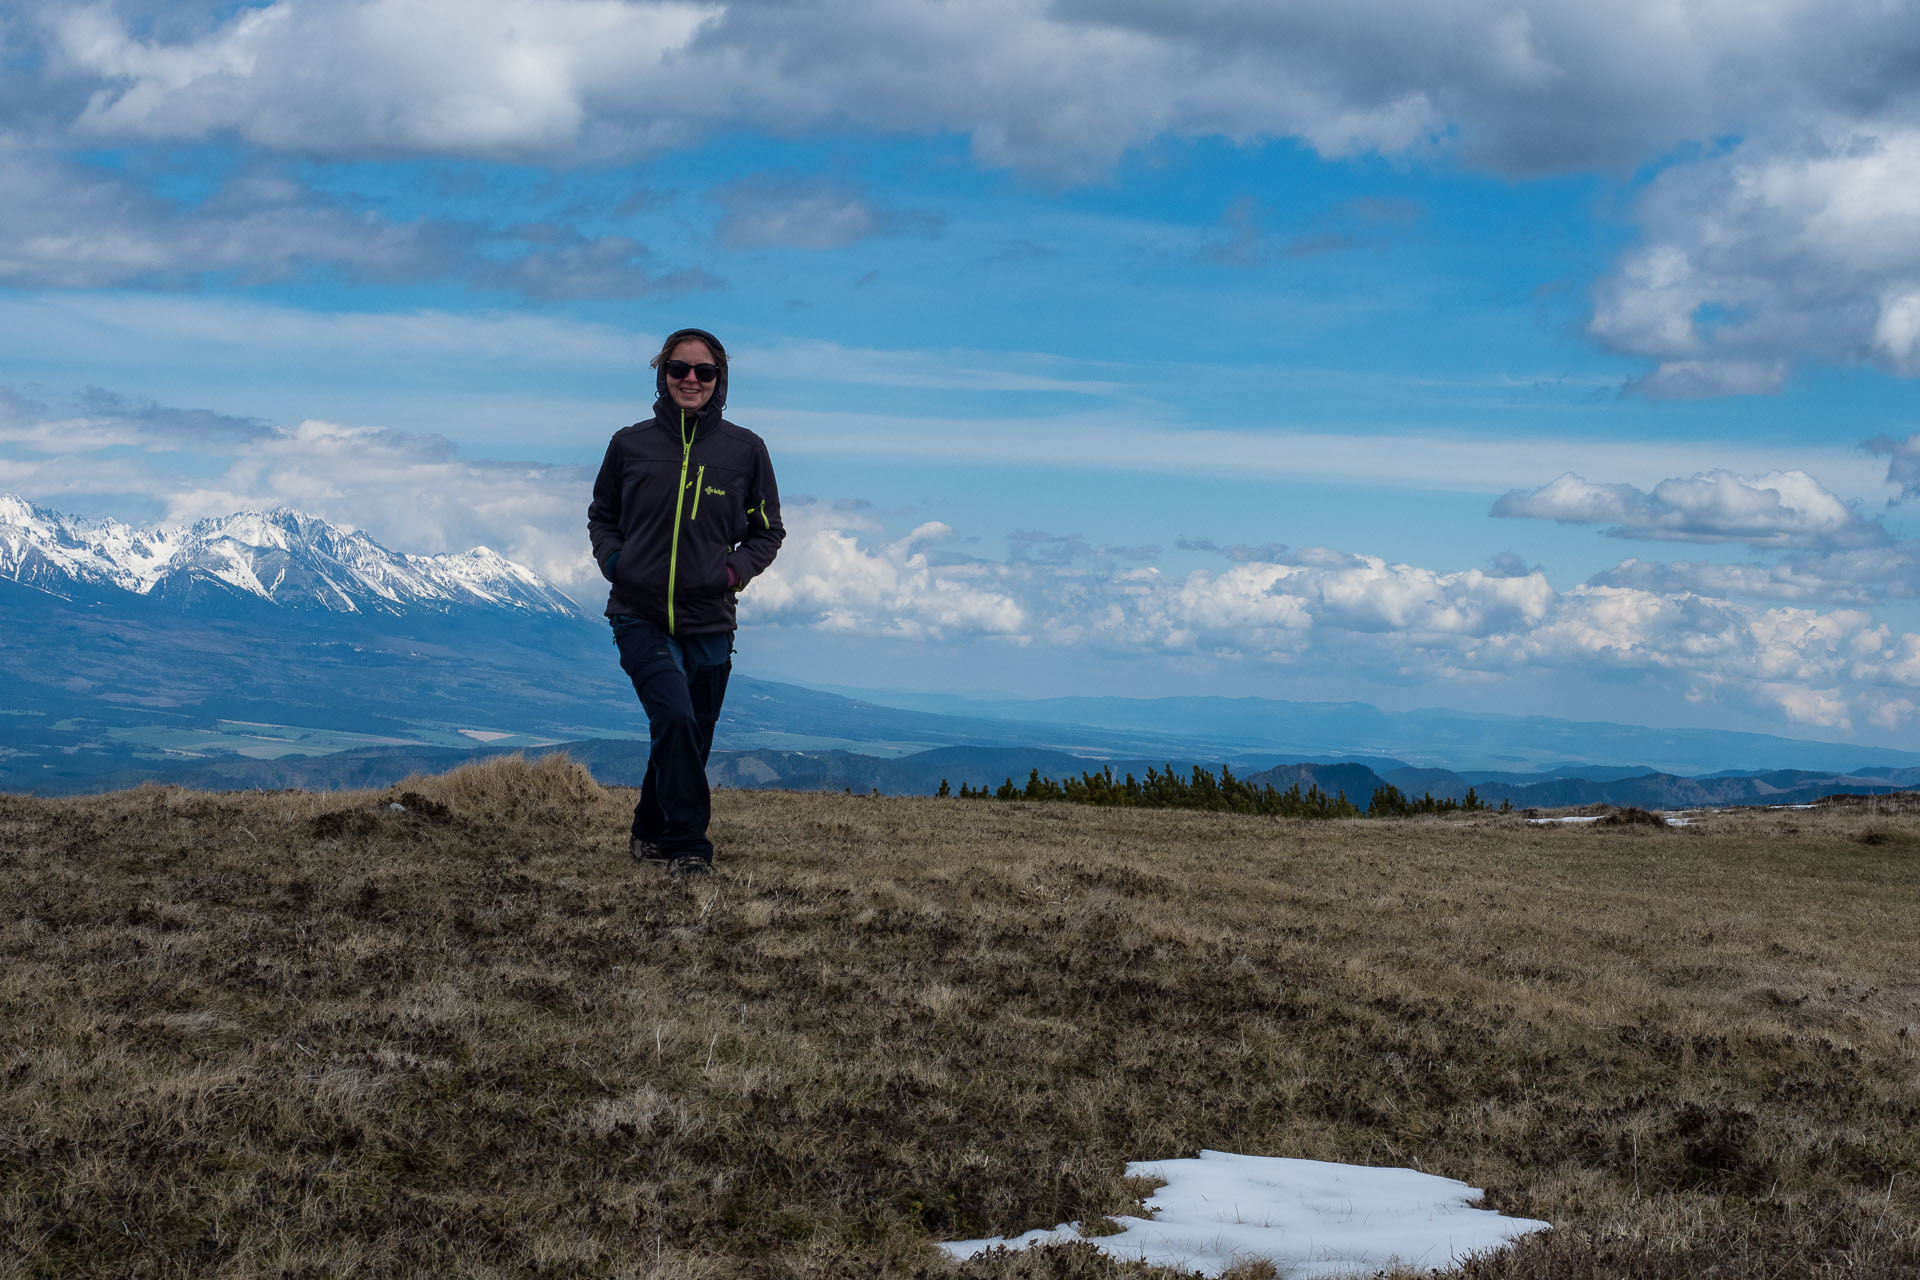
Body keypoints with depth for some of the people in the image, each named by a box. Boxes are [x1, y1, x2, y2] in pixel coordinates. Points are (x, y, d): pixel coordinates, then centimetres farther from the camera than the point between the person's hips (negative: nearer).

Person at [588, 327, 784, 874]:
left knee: (690, 741, 11)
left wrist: (738, 570, -4)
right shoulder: (629, 445, 3)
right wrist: (612, 559, -2)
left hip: (709, 622, 2)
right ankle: (687, 845, -16)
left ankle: (652, 836, 35)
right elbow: (601, 517, 18)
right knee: (674, 718, -23)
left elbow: (768, 531, 14)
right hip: (641, 617, -2)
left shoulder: (745, 450, 3)